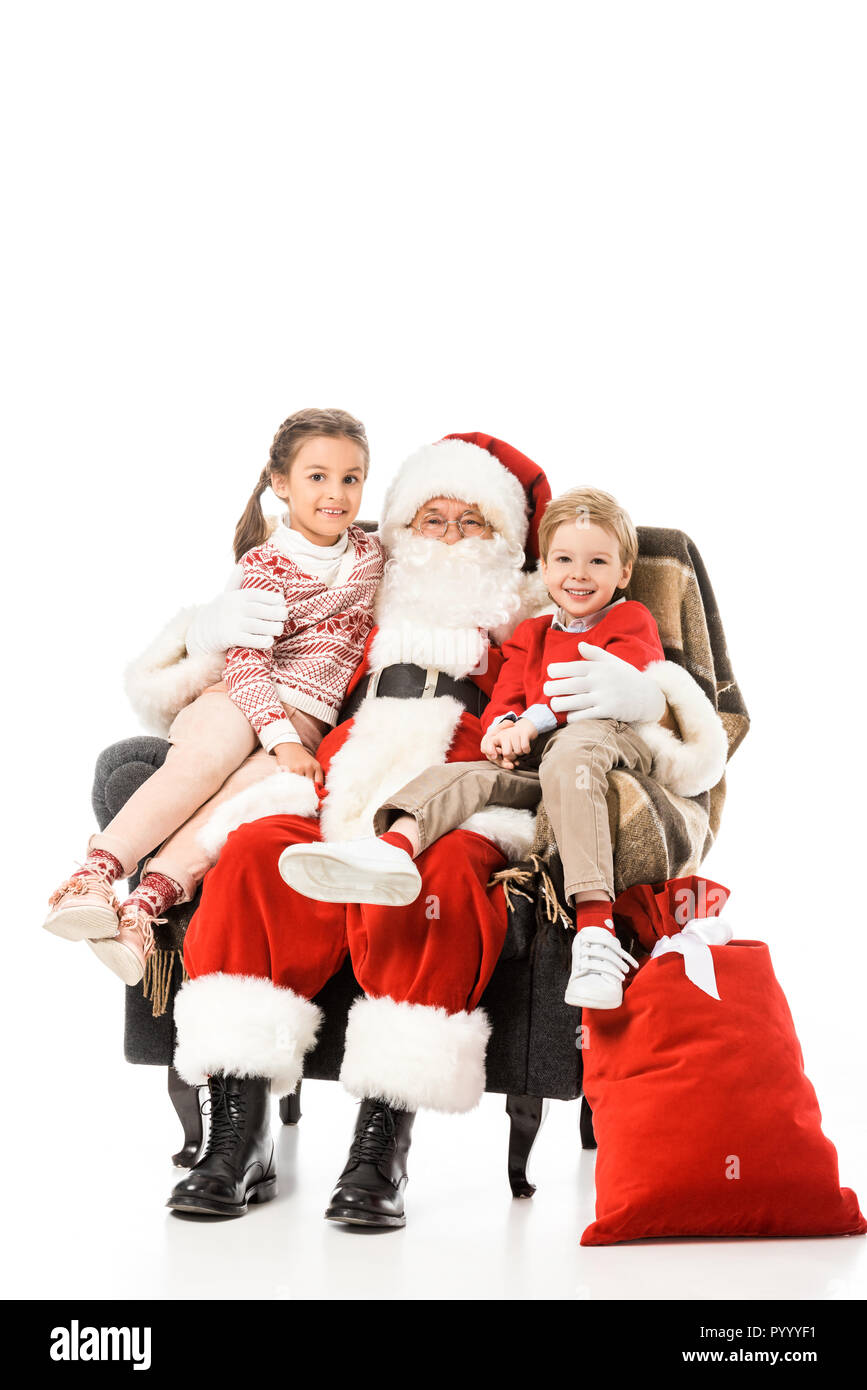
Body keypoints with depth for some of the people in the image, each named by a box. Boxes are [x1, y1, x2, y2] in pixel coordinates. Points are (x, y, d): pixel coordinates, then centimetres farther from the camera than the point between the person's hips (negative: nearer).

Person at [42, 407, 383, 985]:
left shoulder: (373, 553, 14)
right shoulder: (262, 564, 0)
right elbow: (246, 661, -11)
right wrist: (281, 737, -24)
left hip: (305, 720, 2)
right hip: (238, 700, -2)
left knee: (262, 779, -34)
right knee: (212, 750, -38)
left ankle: (147, 900, -46)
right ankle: (97, 871, -45)